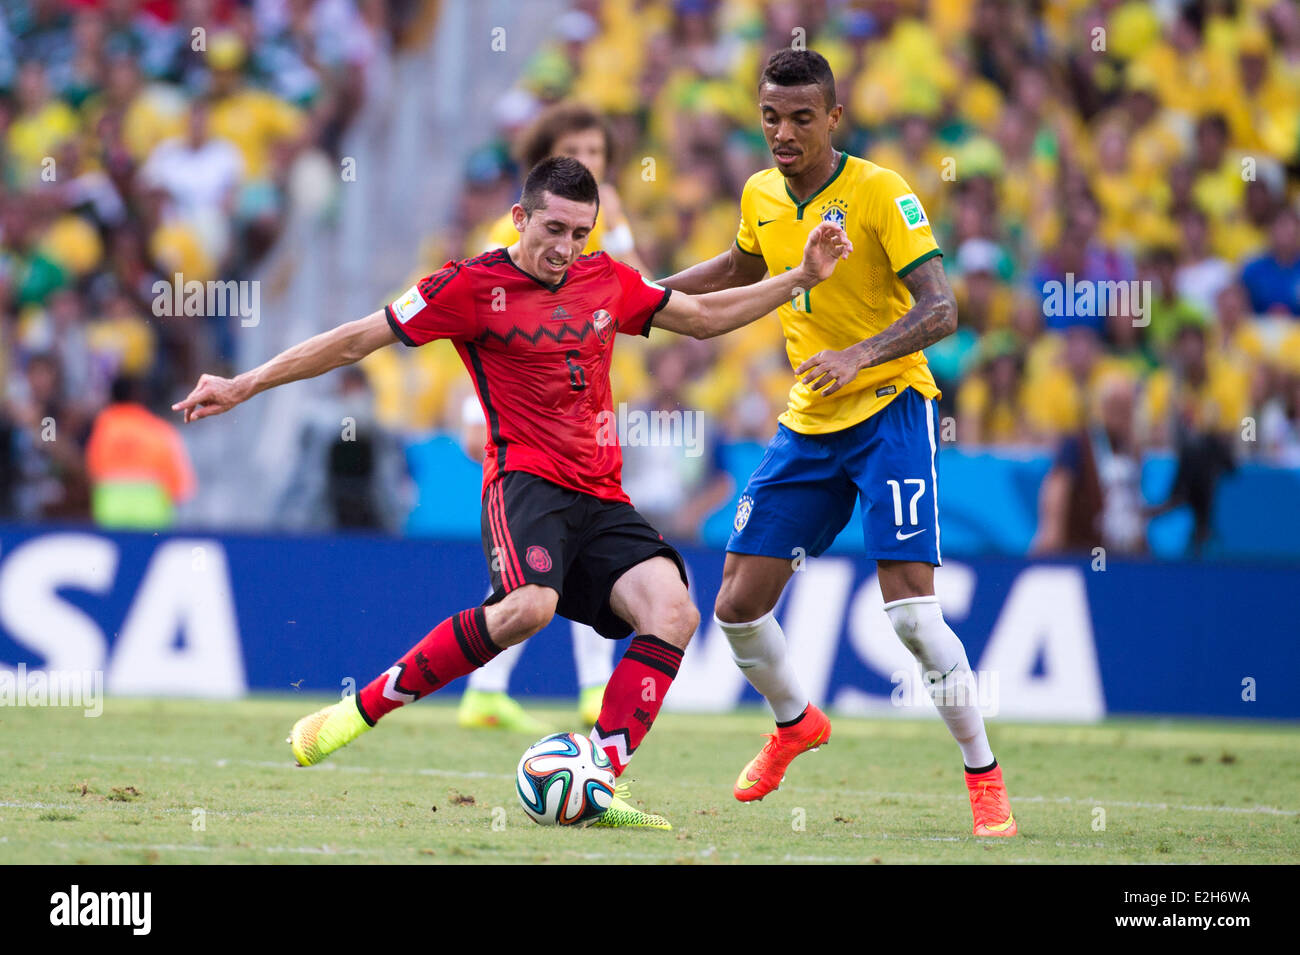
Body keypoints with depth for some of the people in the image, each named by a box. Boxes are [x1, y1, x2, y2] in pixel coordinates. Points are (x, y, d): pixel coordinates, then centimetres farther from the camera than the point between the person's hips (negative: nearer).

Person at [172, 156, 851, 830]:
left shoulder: (608, 281, 15)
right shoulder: (474, 286, -1)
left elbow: (704, 317, 29)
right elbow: (355, 341, 1)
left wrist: (803, 277, 23)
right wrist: (242, 386, 0)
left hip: (601, 498, 6)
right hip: (526, 483, -6)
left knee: (673, 612, -19)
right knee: (528, 606, -35)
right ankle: (362, 709, -21)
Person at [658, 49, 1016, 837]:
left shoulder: (880, 193, -14)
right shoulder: (761, 196, 5)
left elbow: (940, 310, -21)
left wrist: (859, 357, -35)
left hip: (890, 410, -6)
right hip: (808, 422, 6)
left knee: (911, 609, -18)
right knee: (738, 606, 5)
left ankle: (986, 779, -5)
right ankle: (797, 724, 34)